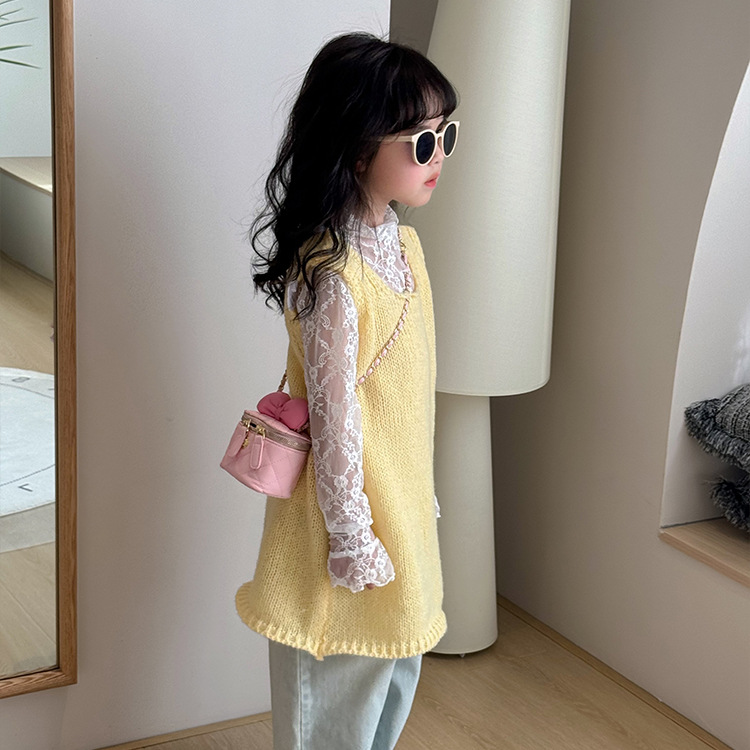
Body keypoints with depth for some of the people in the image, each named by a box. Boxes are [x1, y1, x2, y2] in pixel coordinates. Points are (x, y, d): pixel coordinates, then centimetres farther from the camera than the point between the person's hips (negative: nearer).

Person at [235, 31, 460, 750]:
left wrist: (420, 494, 18)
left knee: (397, 666, 24)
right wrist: (351, 538, -17)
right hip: (354, 503, -9)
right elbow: (334, 417, -22)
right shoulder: (333, 274, -26)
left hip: (401, 498, 9)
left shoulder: (400, 241, 2)